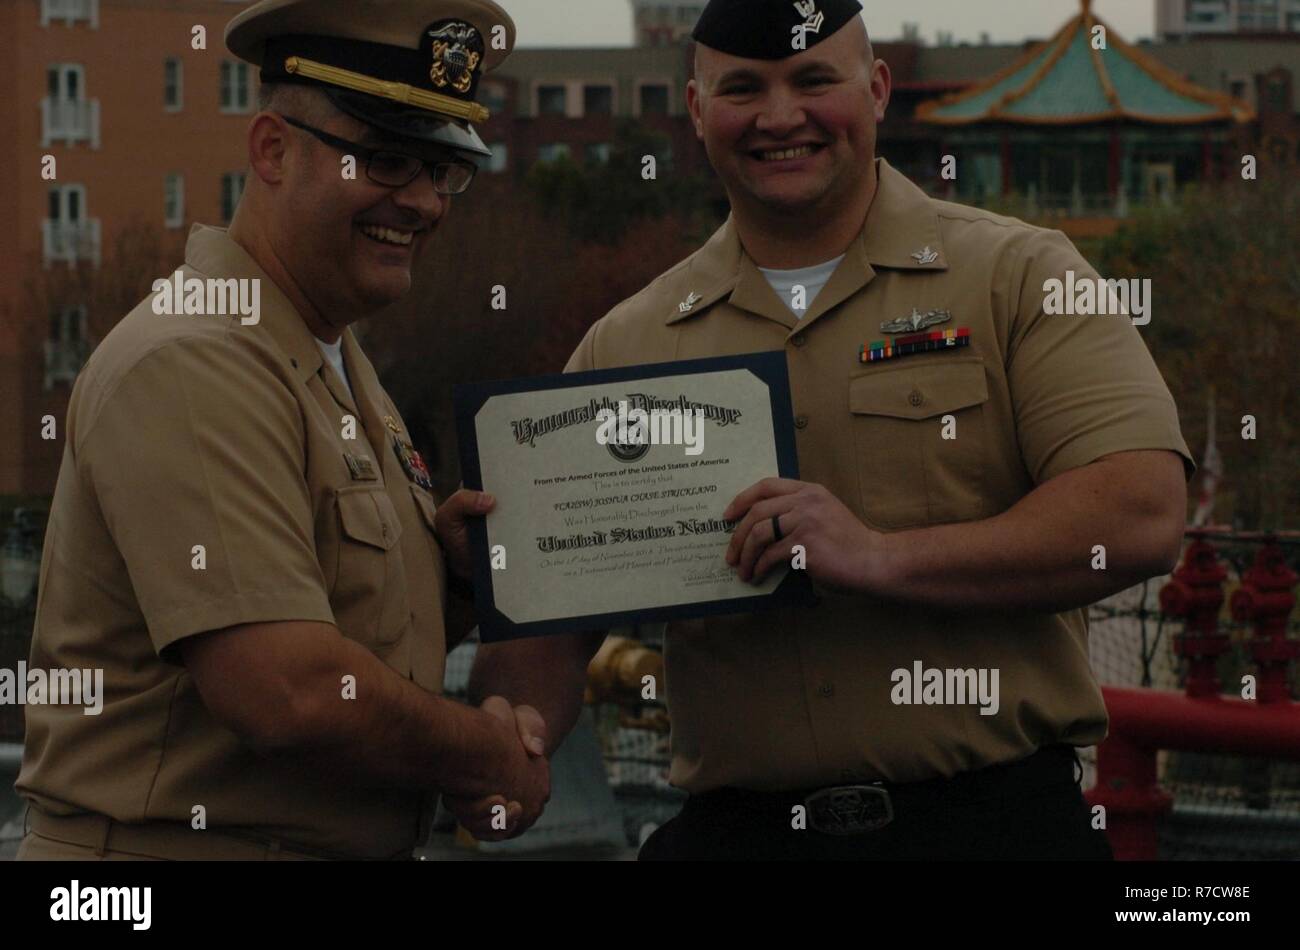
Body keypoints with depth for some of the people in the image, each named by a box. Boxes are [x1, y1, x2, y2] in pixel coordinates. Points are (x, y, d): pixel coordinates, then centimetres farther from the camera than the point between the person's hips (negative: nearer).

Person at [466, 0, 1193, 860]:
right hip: (734, 829, 2)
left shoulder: (1018, 276, 2)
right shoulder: (625, 346, 11)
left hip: (996, 820, -2)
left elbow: (1142, 516, -11)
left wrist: (883, 558, -19)